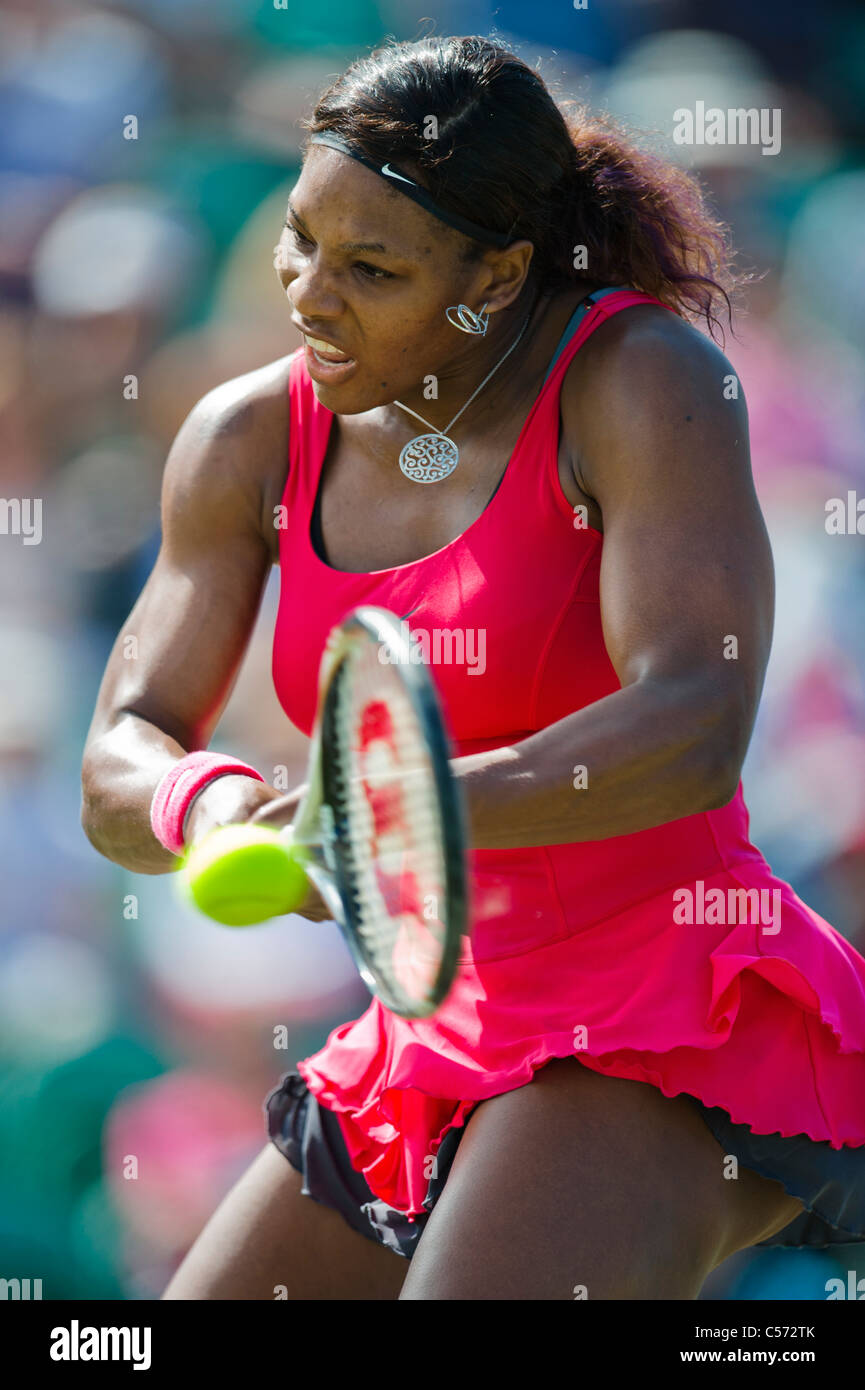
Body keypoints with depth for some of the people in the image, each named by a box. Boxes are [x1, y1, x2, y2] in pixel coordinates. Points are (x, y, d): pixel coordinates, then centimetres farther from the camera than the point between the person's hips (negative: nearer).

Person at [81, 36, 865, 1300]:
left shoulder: (644, 379, -12)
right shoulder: (252, 441, 5)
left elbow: (694, 732, -25)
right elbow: (118, 769, 1)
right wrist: (207, 806, -24)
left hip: (664, 1021, -7)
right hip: (441, 1040, 7)